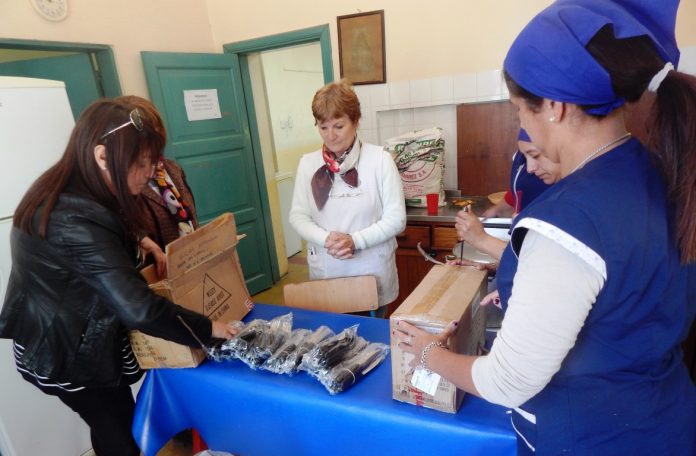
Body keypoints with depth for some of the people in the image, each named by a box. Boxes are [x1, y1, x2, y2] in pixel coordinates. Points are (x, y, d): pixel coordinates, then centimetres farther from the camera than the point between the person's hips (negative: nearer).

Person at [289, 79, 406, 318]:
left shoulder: (379, 159, -9)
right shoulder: (308, 163, 0)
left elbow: (396, 218, -9)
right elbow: (298, 216, 1)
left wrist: (355, 241, -21)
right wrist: (326, 239, -17)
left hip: (372, 272, -2)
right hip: (325, 273, 2)